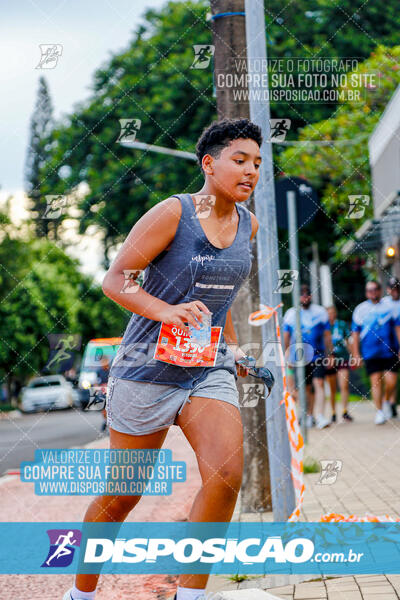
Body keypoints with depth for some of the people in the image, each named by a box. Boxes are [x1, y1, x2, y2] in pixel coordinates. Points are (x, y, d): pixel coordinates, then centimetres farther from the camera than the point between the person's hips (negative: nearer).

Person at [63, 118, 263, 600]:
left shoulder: (247, 225, 8)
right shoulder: (171, 213, -12)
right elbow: (115, 280, -12)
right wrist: (165, 312, -28)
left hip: (209, 370, 5)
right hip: (149, 368, -4)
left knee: (226, 474, -20)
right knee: (121, 496, 6)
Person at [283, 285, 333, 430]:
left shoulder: (320, 312, 7)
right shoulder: (291, 314, 7)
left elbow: (327, 335, 10)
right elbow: (285, 338, 11)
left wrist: (330, 355, 5)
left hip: (317, 356, -1)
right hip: (298, 358, 1)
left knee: (319, 384, -14)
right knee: (306, 388, 6)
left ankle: (320, 417, -21)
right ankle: (309, 416, 22)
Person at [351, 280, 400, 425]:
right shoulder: (360, 309, 6)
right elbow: (355, 333, 7)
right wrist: (356, 354, 3)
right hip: (370, 353, -1)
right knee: (376, 381, -5)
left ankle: (386, 400, 24)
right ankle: (379, 412, 4)